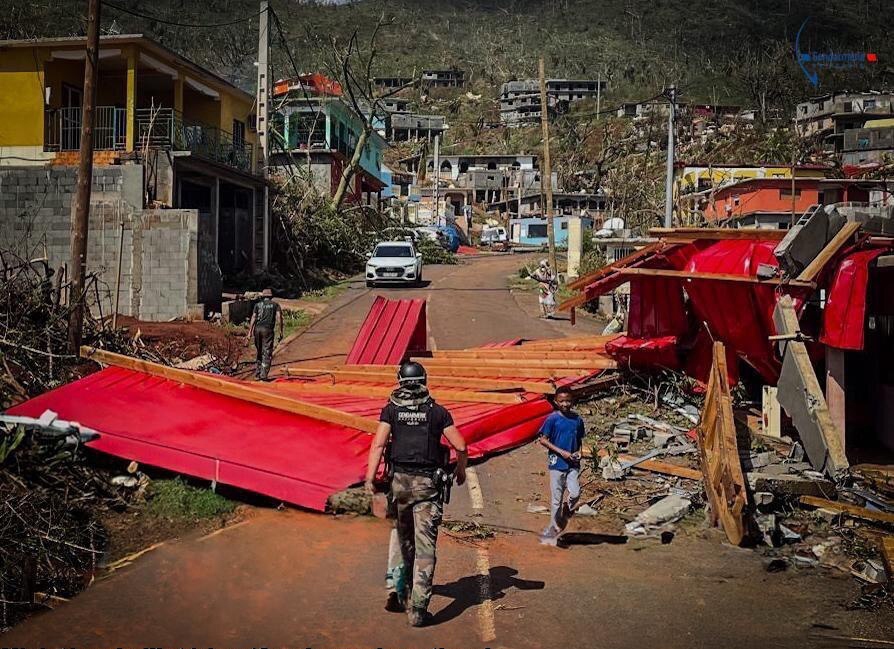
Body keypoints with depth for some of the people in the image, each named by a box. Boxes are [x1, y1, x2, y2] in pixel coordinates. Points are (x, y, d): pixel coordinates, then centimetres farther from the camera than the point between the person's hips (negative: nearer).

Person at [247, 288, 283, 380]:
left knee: (258, 352, 14)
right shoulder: (275, 305, 12)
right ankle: (263, 375, -11)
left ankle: (257, 374, 14)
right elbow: (279, 317, -2)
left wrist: (250, 331, 2)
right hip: (268, 329, -3)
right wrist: (281, 331, -2)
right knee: (267, 353, -2)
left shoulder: (258, 305, 15)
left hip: (257, 329, 3)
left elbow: (253, 318, 5)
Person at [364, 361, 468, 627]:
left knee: (404, 539, 22)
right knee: (425, 545, -3)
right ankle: (417, 608, -9)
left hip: (400, 480, 2)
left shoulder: (391, 409, 5)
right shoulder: (438, 411, 4)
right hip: (428, 483, -1)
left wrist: (370, 477, -9)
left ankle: (407, 590, 37)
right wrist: (461, 470, 18)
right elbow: (460, 446, 1)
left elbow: (378, 444, -7)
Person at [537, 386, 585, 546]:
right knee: (556, 499, 1)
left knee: (575, 493, -14)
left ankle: (565, 514, 14)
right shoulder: (553, 419, -6)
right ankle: (555, 528, 14)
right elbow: (543, 440, -7)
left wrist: (578, 452, -1)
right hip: (557, 463, -3)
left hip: (573, 464, 3)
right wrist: (561, 452, -13)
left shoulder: (577, 419, 6)